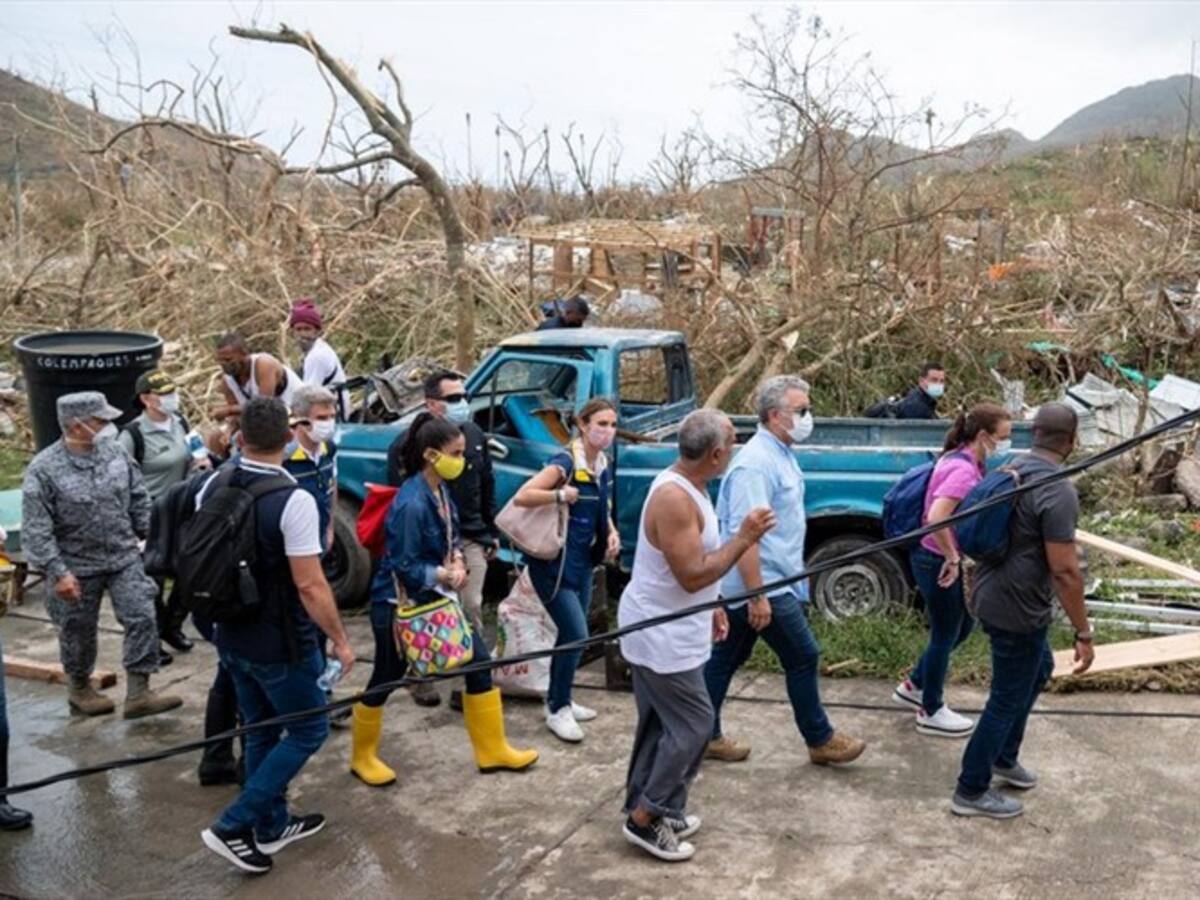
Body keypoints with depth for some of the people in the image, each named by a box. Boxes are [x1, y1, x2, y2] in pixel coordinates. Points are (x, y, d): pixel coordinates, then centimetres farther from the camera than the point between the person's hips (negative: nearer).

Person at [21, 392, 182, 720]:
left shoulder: (114, 452, -3)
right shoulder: (44, 469, -17)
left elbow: (138, 497, 10)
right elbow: (36, 529, -17)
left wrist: (144, 533, 12)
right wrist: (57, 572, -19)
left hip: (124, 558, 3)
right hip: (77, 566, -3)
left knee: (141, 619, -5)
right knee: (79, 631, 13)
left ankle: (138, 694, 3)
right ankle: (80, 689, 36)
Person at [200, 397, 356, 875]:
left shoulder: (213, 486, -3)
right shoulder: (294, 500, -24)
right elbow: (309, 585, -23)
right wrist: (340, 639, -11)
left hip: (232, 636, 7)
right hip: (279, 642, -7)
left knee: (261, 730, 21)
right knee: (308, 729, 10)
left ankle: (272, 825, 34)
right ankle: (234, 826, 6)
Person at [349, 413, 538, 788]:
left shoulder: (441, 491, 0)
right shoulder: (412, 503, -26)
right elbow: (404, 566, -23)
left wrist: (457, 563, -5)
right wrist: (443, 575, -30)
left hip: (434, 598, 8)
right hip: (399, 603, -8)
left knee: (478, 661, 6)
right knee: (385, 680, 8)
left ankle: (492, 750, 19)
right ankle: (362, 757, 31)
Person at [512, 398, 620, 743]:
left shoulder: (602, 466, 5)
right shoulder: (565, 463, -19)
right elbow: (521, 497, -29)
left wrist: (612, 532, 3)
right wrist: (561, 495, -30)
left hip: (583, 562, 8)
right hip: (554, 563, -8)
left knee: (570, 634, 16)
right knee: (576, 635, -9)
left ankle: (558, 700, 32)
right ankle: (558, 710, 7)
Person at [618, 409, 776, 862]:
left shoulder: (687, 486, 6)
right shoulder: (674, 497, -26)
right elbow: (692, 575, -27)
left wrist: (710, 607, 19)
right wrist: (744, 538, -21)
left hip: (663, 629, 10)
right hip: (661, 636, -10)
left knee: (661, 724, 17)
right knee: (693, 725, -1)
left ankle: (646, 809, 29)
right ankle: (646, 817, 9)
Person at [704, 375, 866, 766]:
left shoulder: (780, 455, 10)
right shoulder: (756, 464, -22)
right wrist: (757, 596, -26)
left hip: (765, 582, 9)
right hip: (762, 586, -9)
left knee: (725, 658, 14)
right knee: (803, 657, 3)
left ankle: (704, 735, 23)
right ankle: (820, 740, 18)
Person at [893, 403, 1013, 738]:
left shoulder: (963, 461, 6)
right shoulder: (963, 469, -24)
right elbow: (936, 518, -35)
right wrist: (952, 559, -23)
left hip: (943, 559, 10)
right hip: (938, 562, -10)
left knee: (963, 626, 22)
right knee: (946, 634, 6)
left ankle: (914, 684, 36)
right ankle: (931, 713, 23)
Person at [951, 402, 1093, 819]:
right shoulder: (1058, 491, -24)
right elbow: (1064, 571, -25)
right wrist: (1083, 633, -17)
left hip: (994, 596, 9)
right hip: (1018, 609, -9)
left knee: (1038, 670, 28)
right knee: (1007, 699, 4)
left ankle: (1004, 758, 39)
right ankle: (971, 791, 17)